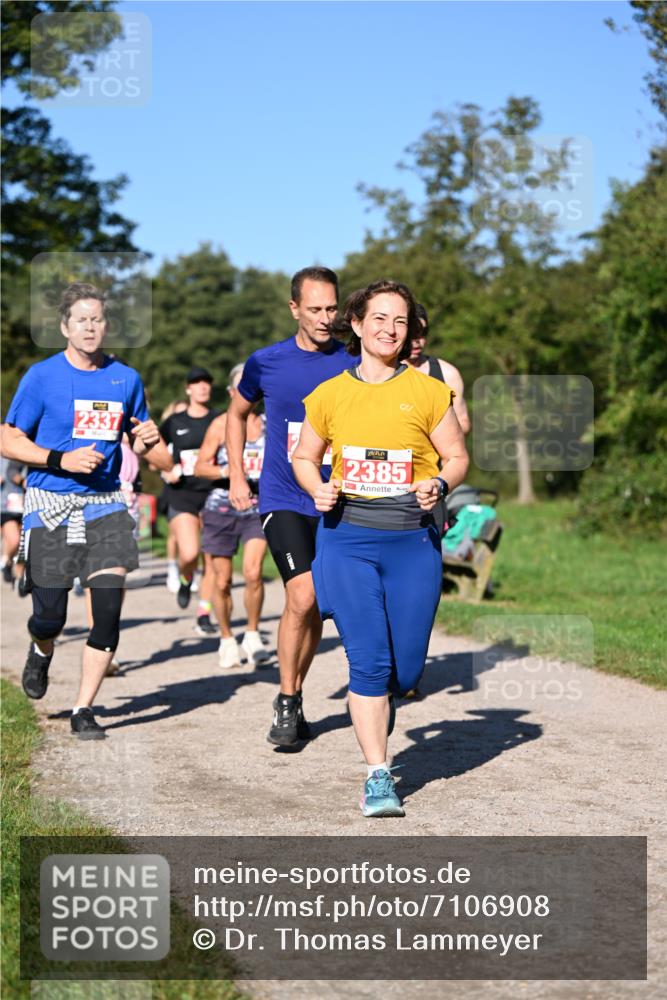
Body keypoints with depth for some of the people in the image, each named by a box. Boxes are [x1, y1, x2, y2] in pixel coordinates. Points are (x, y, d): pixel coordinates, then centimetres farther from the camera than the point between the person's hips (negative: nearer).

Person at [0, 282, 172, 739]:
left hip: (105, 505, 3)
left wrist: (152, 445, -1)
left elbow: (141, 433, 22)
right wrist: (61, 460, -15)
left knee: (108, 611, -8)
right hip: (50, 507, -2)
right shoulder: (42, 376, -4)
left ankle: (84, 710, 6)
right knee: (50, 615, -2)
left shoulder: (125, 378, 6)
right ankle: (41, 652, 37)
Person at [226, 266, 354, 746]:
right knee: (303, 597, -17)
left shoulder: (353, 367, 0)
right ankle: (286, 703, -2)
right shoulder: (266, 363, 0)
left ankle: (294, 699, 26)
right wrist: (237, 478, 13)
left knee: (316, 609, 9)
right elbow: (238, 413, 18)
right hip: (283, 500, -2)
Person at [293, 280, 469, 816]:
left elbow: (457, 456, 7)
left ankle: (378, 710, 40)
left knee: (406, 669, 4)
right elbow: (304, 457, 16)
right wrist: (319, 489, -4)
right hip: (347, 538, 0)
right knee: (368, 660, -9)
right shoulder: (329, 395, 5)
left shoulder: (428, 392, 1)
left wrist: (439, 485, -14)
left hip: (414, 541, 0)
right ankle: (378, 776, 2)